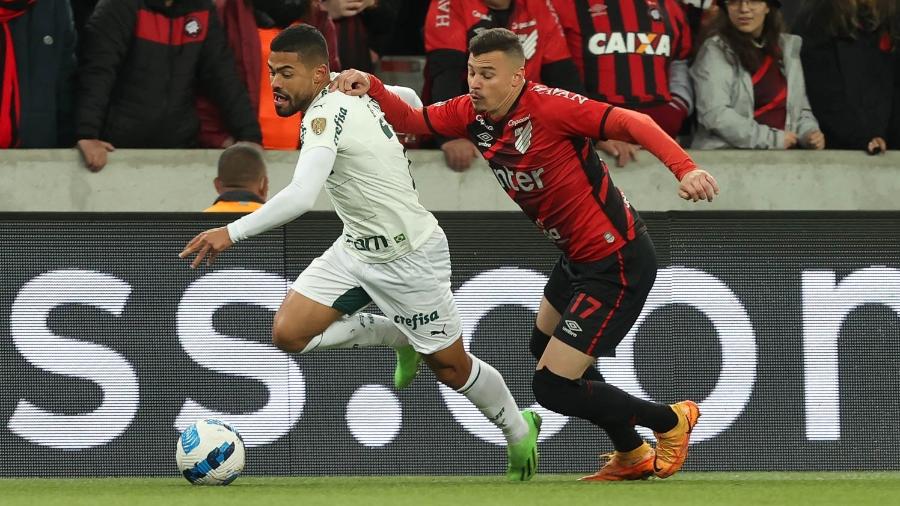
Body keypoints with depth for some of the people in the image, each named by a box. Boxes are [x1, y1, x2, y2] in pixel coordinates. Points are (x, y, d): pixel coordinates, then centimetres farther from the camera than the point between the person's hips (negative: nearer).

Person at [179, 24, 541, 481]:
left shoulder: (326, 115, -28)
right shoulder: (354, 94, -2)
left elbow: (300, 197, -42)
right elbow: (409, 100, 18)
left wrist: (232, 233, -41)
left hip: (410, 258, -8)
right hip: (357, 249, 8)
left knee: (451, 368, 8)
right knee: (289, 333, -5)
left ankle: (520, 430, 36)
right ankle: (397, 336, 18)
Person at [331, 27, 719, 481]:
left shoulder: (549, 107, -25)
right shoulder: (472, 113, -1)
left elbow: (633, 123, -29)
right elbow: (411, 120, 10)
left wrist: (684, 168, -44)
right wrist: (371, 87, -10)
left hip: (616, 265, -10)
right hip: (577, 258, 10)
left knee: (554, 388, -9)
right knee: (544, 344, 31)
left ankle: (671, 421, 14)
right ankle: (632, 456, 44)